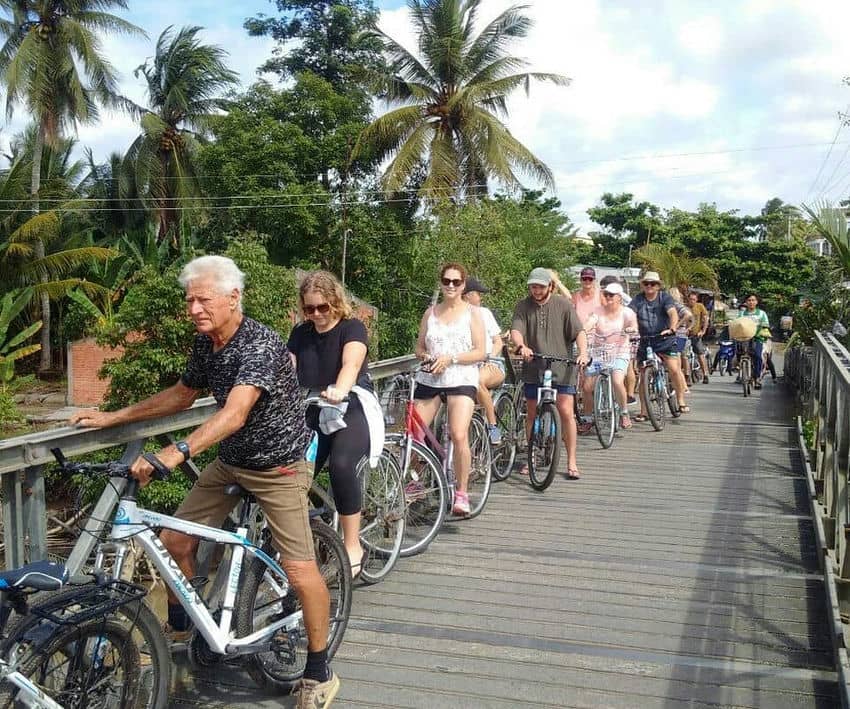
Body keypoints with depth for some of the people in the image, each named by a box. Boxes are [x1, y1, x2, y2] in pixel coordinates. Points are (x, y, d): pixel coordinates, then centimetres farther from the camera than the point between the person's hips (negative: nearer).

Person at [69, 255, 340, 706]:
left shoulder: (261, 344, -27)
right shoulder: (205, 343, -2)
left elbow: (234, 414, -40)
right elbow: (182, 395, 14)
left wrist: (175, 453, -52)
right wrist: (112, 418, 11)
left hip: (279, 467, -7)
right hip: (230, 461, 8)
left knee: (300, 572, -14)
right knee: (174, 540, 5)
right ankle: (179, 628, 32)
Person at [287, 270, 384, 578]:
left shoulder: (352, 328, -6)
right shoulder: (300, 334, 10)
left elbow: (351, 363, -26)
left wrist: (339, 391, -48)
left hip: (352, 411, -5)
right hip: (314, 415, 5)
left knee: (341, 465, -30)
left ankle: (352, 546, -19)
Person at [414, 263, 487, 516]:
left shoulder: (472, 313, 4)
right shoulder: (431, 313, 13)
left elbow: (481, 352, -2)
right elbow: (419, 347, 17)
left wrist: (451, 358, -14)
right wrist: (427, 357, -6)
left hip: (461, 380, -3)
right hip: (428, 379, 4)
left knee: (459, 436, -21)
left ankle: (461, 494, -9)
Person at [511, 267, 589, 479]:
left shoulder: (563, 304, 1)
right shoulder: (523, 306, 5)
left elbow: (579, 331, -5)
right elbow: (516, 330, -9)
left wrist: (583, 352, -22)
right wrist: (521, 346, -31)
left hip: (562, 367, -2)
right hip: (533, 367, 2)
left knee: (566, 412, -6)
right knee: (532, 414, 9)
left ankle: (571, 461, 3)